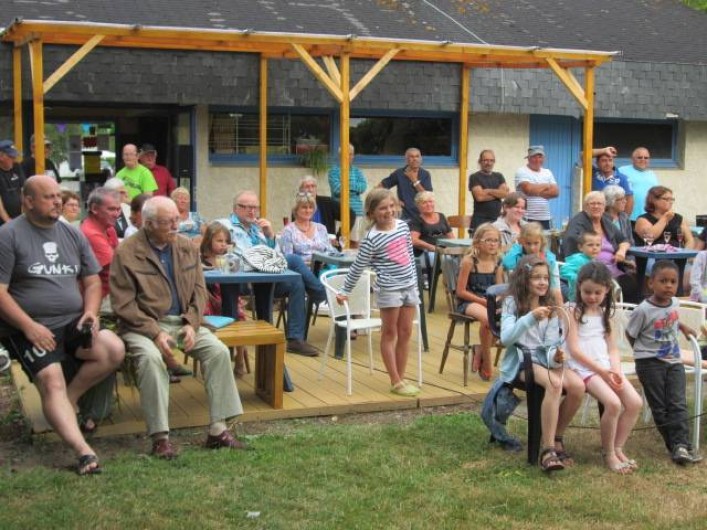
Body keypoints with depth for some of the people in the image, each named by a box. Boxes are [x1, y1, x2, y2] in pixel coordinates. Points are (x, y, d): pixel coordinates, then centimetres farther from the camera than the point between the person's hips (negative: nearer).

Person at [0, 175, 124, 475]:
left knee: (114, 350, -19)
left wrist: (91, 312, -2)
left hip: (72, 323, 5)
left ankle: (70, 400, 1)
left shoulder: (72, 234, 13)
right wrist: (29, 326, -17)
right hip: (28, 329, -5)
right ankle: (83, 451, -36)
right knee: (51, 381, -26)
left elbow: (92, 281, 18)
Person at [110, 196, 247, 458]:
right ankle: (160, 437, -27)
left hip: (183, 321, 5)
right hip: (143, 325, -4)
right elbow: (123, 304, -11)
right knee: (151, 358, -34)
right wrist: (155, 332, -20)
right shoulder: (126, 252, -9)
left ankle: (218, 429, -11)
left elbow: (199, 289, 8)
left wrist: (192, 323, -9)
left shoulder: (187, 247, 6)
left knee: (219, 351, -17)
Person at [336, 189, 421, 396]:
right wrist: (345, 291, -1)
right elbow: (357, 267, -6)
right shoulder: (372, 238, -12)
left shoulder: (403, 226, 5)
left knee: (405, 333, 10)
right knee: (389, 334, 3)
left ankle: (401, 378, 18)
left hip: (409, 286, 6)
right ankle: (395, 382, 8)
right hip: (389, 288, -6)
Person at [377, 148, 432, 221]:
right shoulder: (399, 173, 1)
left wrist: (415, 181, -11)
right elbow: (380, 186, 7)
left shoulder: (425, 174, 2)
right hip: (405, 217, -1)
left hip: (422, 216, 1)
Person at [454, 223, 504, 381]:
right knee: (488, 318, -36)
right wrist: (483, 301, -15)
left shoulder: (497, 262, 5)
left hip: (489, 302, 6)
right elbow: (461, 291, -11)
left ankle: (479, 353, -2)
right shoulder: (469, 261, -11)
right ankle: (486, 359, -11)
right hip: (468, 302, -6)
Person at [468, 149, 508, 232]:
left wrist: (488, 191, -8)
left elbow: (506, 193, 1)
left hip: (497, 219, 4)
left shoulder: (499, 176, 16)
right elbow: (480, 196, -11)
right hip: (480, 221, -4)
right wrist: (498, 193, -1)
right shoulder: (474, 177, 3)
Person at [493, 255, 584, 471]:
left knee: (577, 386, -24)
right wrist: (530, 318, -28)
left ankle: (556, 438, -4)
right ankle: (547, 450, -31)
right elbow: (506, 338, -16)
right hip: (521, 361, -5)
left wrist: (555, 356, -17)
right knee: (555, 384, -34)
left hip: (544, 358, 5)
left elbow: (551, 343, 7)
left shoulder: (550, 307, 14)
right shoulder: (512, 303, -2)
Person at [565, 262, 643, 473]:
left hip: (607, 367, 7)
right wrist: (600, 370, -16)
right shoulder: (574, 312, -3)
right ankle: (608, 454, -8)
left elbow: (612, 348, 14)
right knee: (613, 403, -27)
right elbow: (574, 349, -11)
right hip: (584, 368, -6)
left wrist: (617, 371, -5)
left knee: (635, 403, -13)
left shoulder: (604, 313, 16)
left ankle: (617, 449, 2)